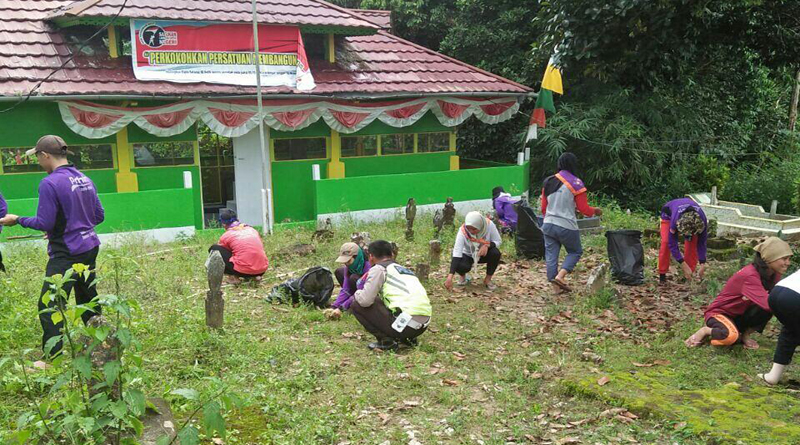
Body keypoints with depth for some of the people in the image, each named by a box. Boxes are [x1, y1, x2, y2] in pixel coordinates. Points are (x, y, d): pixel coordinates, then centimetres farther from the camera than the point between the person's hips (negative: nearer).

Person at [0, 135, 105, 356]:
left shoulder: (50, 183, -15)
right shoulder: (84, 180, 8)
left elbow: (44, 223, -15)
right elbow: (99, 216, 13)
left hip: (66, 253, -8)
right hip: (90, 247, 9)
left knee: (49, 306, -5)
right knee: (87, 299, 20)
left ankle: (51, 356, -7)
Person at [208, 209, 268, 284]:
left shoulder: (226, 236, 6)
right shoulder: (252, 230, 18)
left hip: (243, 271, -5)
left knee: (214, 249, 10)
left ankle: (233, 277, 3)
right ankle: (255, 275, 16)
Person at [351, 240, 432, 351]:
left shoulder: (378, 269, 2)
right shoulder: (404, 269, 26)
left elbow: (365, 300, -7)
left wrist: (357, 293, 16)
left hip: (406, 324, -8)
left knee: (356, 305, 6)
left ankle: (386, 341, 1)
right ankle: (409, 339, 19)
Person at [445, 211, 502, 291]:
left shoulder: (489, 225, -27)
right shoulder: (462, 231, -30)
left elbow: (498, 241, -13)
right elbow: (456, 253, -36)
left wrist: (487, 245, -38)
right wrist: (450, 276, -45)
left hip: (484, 254, 1)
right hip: (468, 255, -1)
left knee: (495, 253, -32)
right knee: (461, 266, -34)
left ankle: (488, 279, -7)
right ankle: (462, 276, 7)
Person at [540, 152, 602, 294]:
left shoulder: (548, 182, 7)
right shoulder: (576, 183, -9)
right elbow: (584, 208, -6)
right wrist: (595, 211, 14)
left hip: (548, 225, 5)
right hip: (567, 227, -4)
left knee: (551, 256, 9)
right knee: (575, 252, 15)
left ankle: (556, 287, 10)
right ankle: (560, 276, -3)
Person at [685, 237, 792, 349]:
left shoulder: (773, 275, -4)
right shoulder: (750, 275, -30)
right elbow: (767, 302, -42)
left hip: (740, 315, 8)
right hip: (719, 313, -7)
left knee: (767, 308, -22)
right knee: (731, 336, -39)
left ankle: (745, 334, 2)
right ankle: (706, 330, -6)